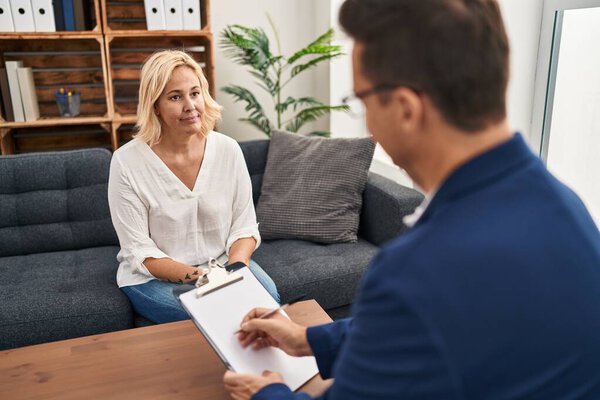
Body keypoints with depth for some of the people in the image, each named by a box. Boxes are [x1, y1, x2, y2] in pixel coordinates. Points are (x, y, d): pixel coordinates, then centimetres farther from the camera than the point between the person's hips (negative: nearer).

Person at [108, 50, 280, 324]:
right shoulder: (126, 162, -13)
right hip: (154, 277, -3)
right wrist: (196, 276, -25)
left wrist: (235, 267, -20)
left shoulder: (228, 150, -5)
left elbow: (245, 227, 1)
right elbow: (140, 251, -12)